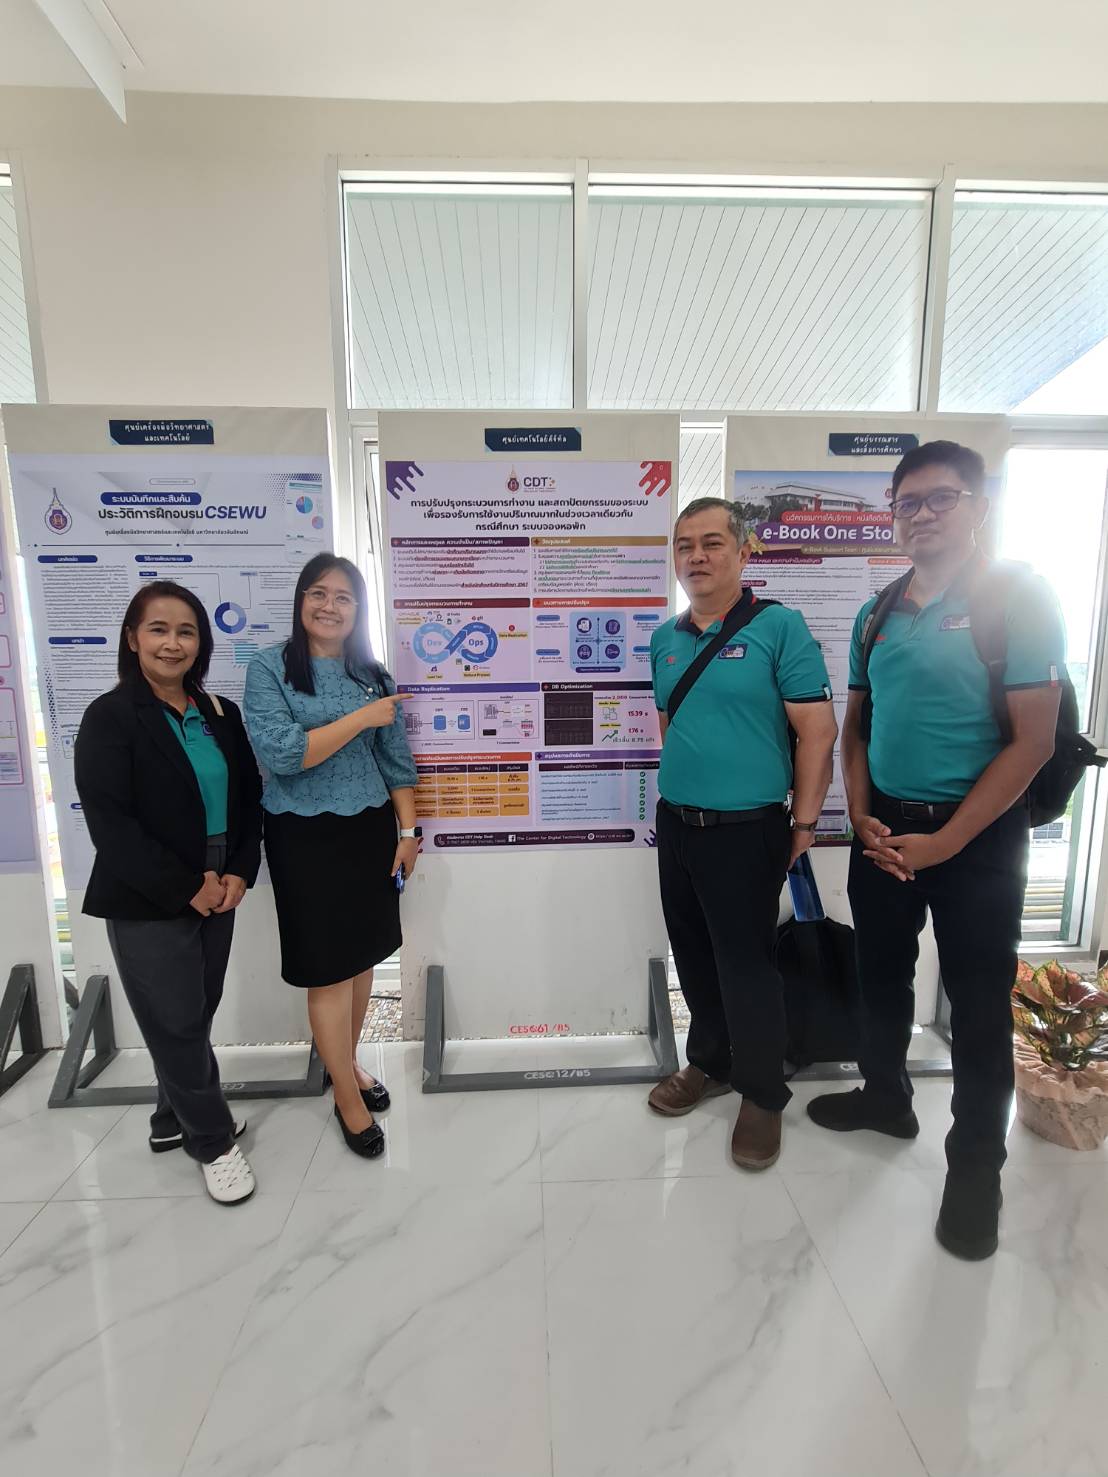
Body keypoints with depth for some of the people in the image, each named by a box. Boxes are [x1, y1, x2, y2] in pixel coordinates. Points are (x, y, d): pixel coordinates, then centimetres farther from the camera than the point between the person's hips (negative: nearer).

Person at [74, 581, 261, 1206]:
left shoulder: (221, 714, 5)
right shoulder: (110, 718, -10)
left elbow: (250, 798, 7)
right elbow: (110, 825, -15)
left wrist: (240, 872, -5)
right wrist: (186, 888, -15)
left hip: (217, 893, 5)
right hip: (148, 905, -5)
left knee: (197, 1016, 16)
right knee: (177, 1025, 7)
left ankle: (177, 1119, 40)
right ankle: (213, 1139, 28)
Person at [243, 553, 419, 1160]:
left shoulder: (372, 674, 6)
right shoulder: (270, 667, -5)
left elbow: (396, 761, 7)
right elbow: (280, 753, -18)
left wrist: (409, 831, 3)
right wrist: (360, 718, -16)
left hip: (370, 830, 4)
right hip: (305, 836, -4)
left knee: (362, 957, 14)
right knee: (328, 970, 5)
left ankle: (348, 1065, 37)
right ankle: (348, 1097, 24)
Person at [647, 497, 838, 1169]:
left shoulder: (779, 626, -10)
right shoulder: (665, 639, 8)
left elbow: (818, 729, -11)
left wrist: (804, 823, -9)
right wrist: (676, 798, 14)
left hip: (747, 830, -6)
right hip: (676, 824, 6)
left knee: (746, 964, 6)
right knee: (694, 956, 18)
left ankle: (764, 1095, 30)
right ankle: (710, 1063, 41)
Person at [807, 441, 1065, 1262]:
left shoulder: (1020, 601, -9)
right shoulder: (876, 615, 6)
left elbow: (1033, 742, -13)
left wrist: (944, 842, -16)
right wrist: (863, 819, -2)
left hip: (978, 837, -4)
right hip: (883, 829, 5)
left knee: (979, 1005, 9)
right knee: (882, 976, 18)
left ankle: (977, 1162, 29)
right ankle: (887, 1097, 41)